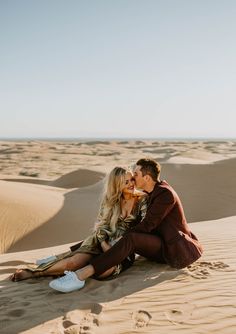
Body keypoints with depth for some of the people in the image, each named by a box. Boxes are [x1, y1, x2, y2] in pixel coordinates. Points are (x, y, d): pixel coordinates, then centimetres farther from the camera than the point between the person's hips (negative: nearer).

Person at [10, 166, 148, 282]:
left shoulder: (142, 199, -1)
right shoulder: (109, 199, 5)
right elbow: (101, 225, 4)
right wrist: (105, 246, -15)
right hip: (103, 241, 2)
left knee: (107, 269, -36)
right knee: (73, 262, -26)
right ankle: (33, 272, -10)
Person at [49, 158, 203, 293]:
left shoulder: (165, 194, -17)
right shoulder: (155, 192, 13)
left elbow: (147, 225, -18)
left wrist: (120, 237, -11)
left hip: (179, 251, -11)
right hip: (166, 248, 11)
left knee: (131, 239, -30)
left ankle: (81, 275, -42)